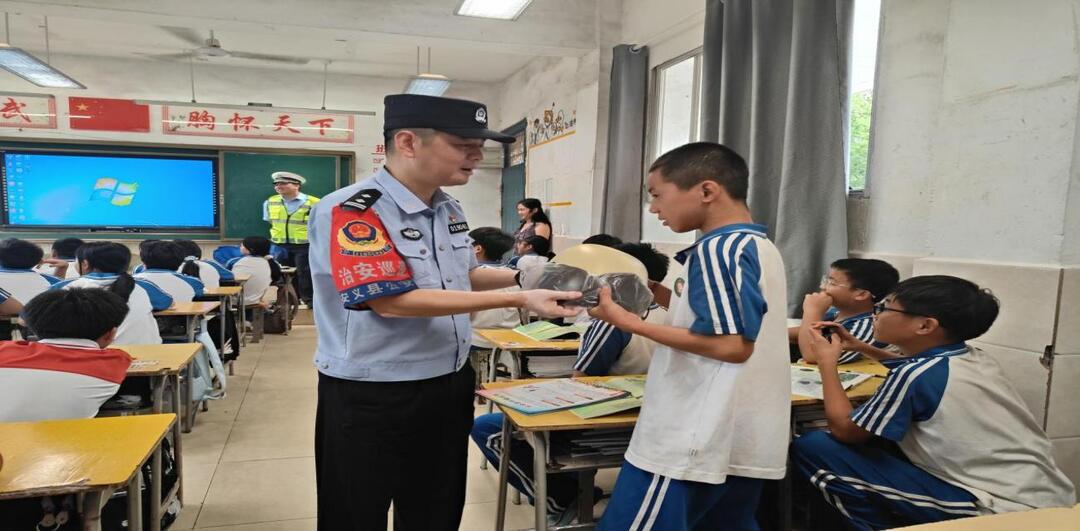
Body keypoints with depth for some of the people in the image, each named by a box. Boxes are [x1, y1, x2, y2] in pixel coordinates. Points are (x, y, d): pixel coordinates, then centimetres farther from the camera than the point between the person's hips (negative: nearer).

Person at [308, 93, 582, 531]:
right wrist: (517, 300, -29)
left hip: (450, 387, 7)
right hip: (370, 399, -7)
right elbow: (391, 301, -27)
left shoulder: (449, 210, 3)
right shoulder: (348, 211, -21)